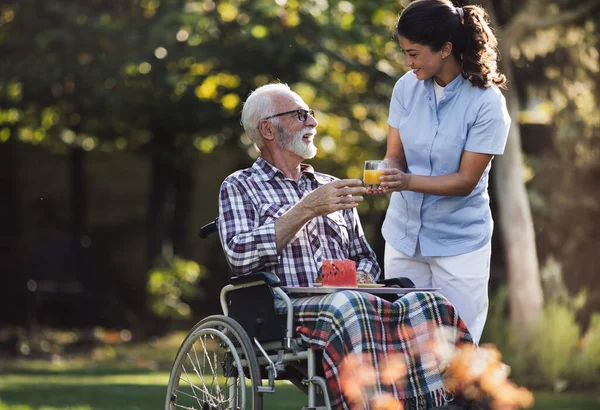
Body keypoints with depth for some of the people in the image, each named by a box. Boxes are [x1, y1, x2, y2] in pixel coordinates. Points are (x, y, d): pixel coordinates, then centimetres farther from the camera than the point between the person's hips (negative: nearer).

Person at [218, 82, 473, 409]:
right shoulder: (240, 187, 14)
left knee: (427, 305, -27)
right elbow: (239, 255, -4)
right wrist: (306, 210, -7)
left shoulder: (331, 187, 30)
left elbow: (365, 258, 30)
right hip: (285, 307, -5)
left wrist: (359, 277, 5)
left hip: (343, 302, 5)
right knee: (348, 307, -40)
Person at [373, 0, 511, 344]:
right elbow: (395, 155, 1)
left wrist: (408, 181, -29)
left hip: (458, 242, -4)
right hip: (405, 235, 4)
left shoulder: (486, 103, -15)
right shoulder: (407, 87, -2)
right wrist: (388, 174, -22)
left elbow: (466, 180, -15)